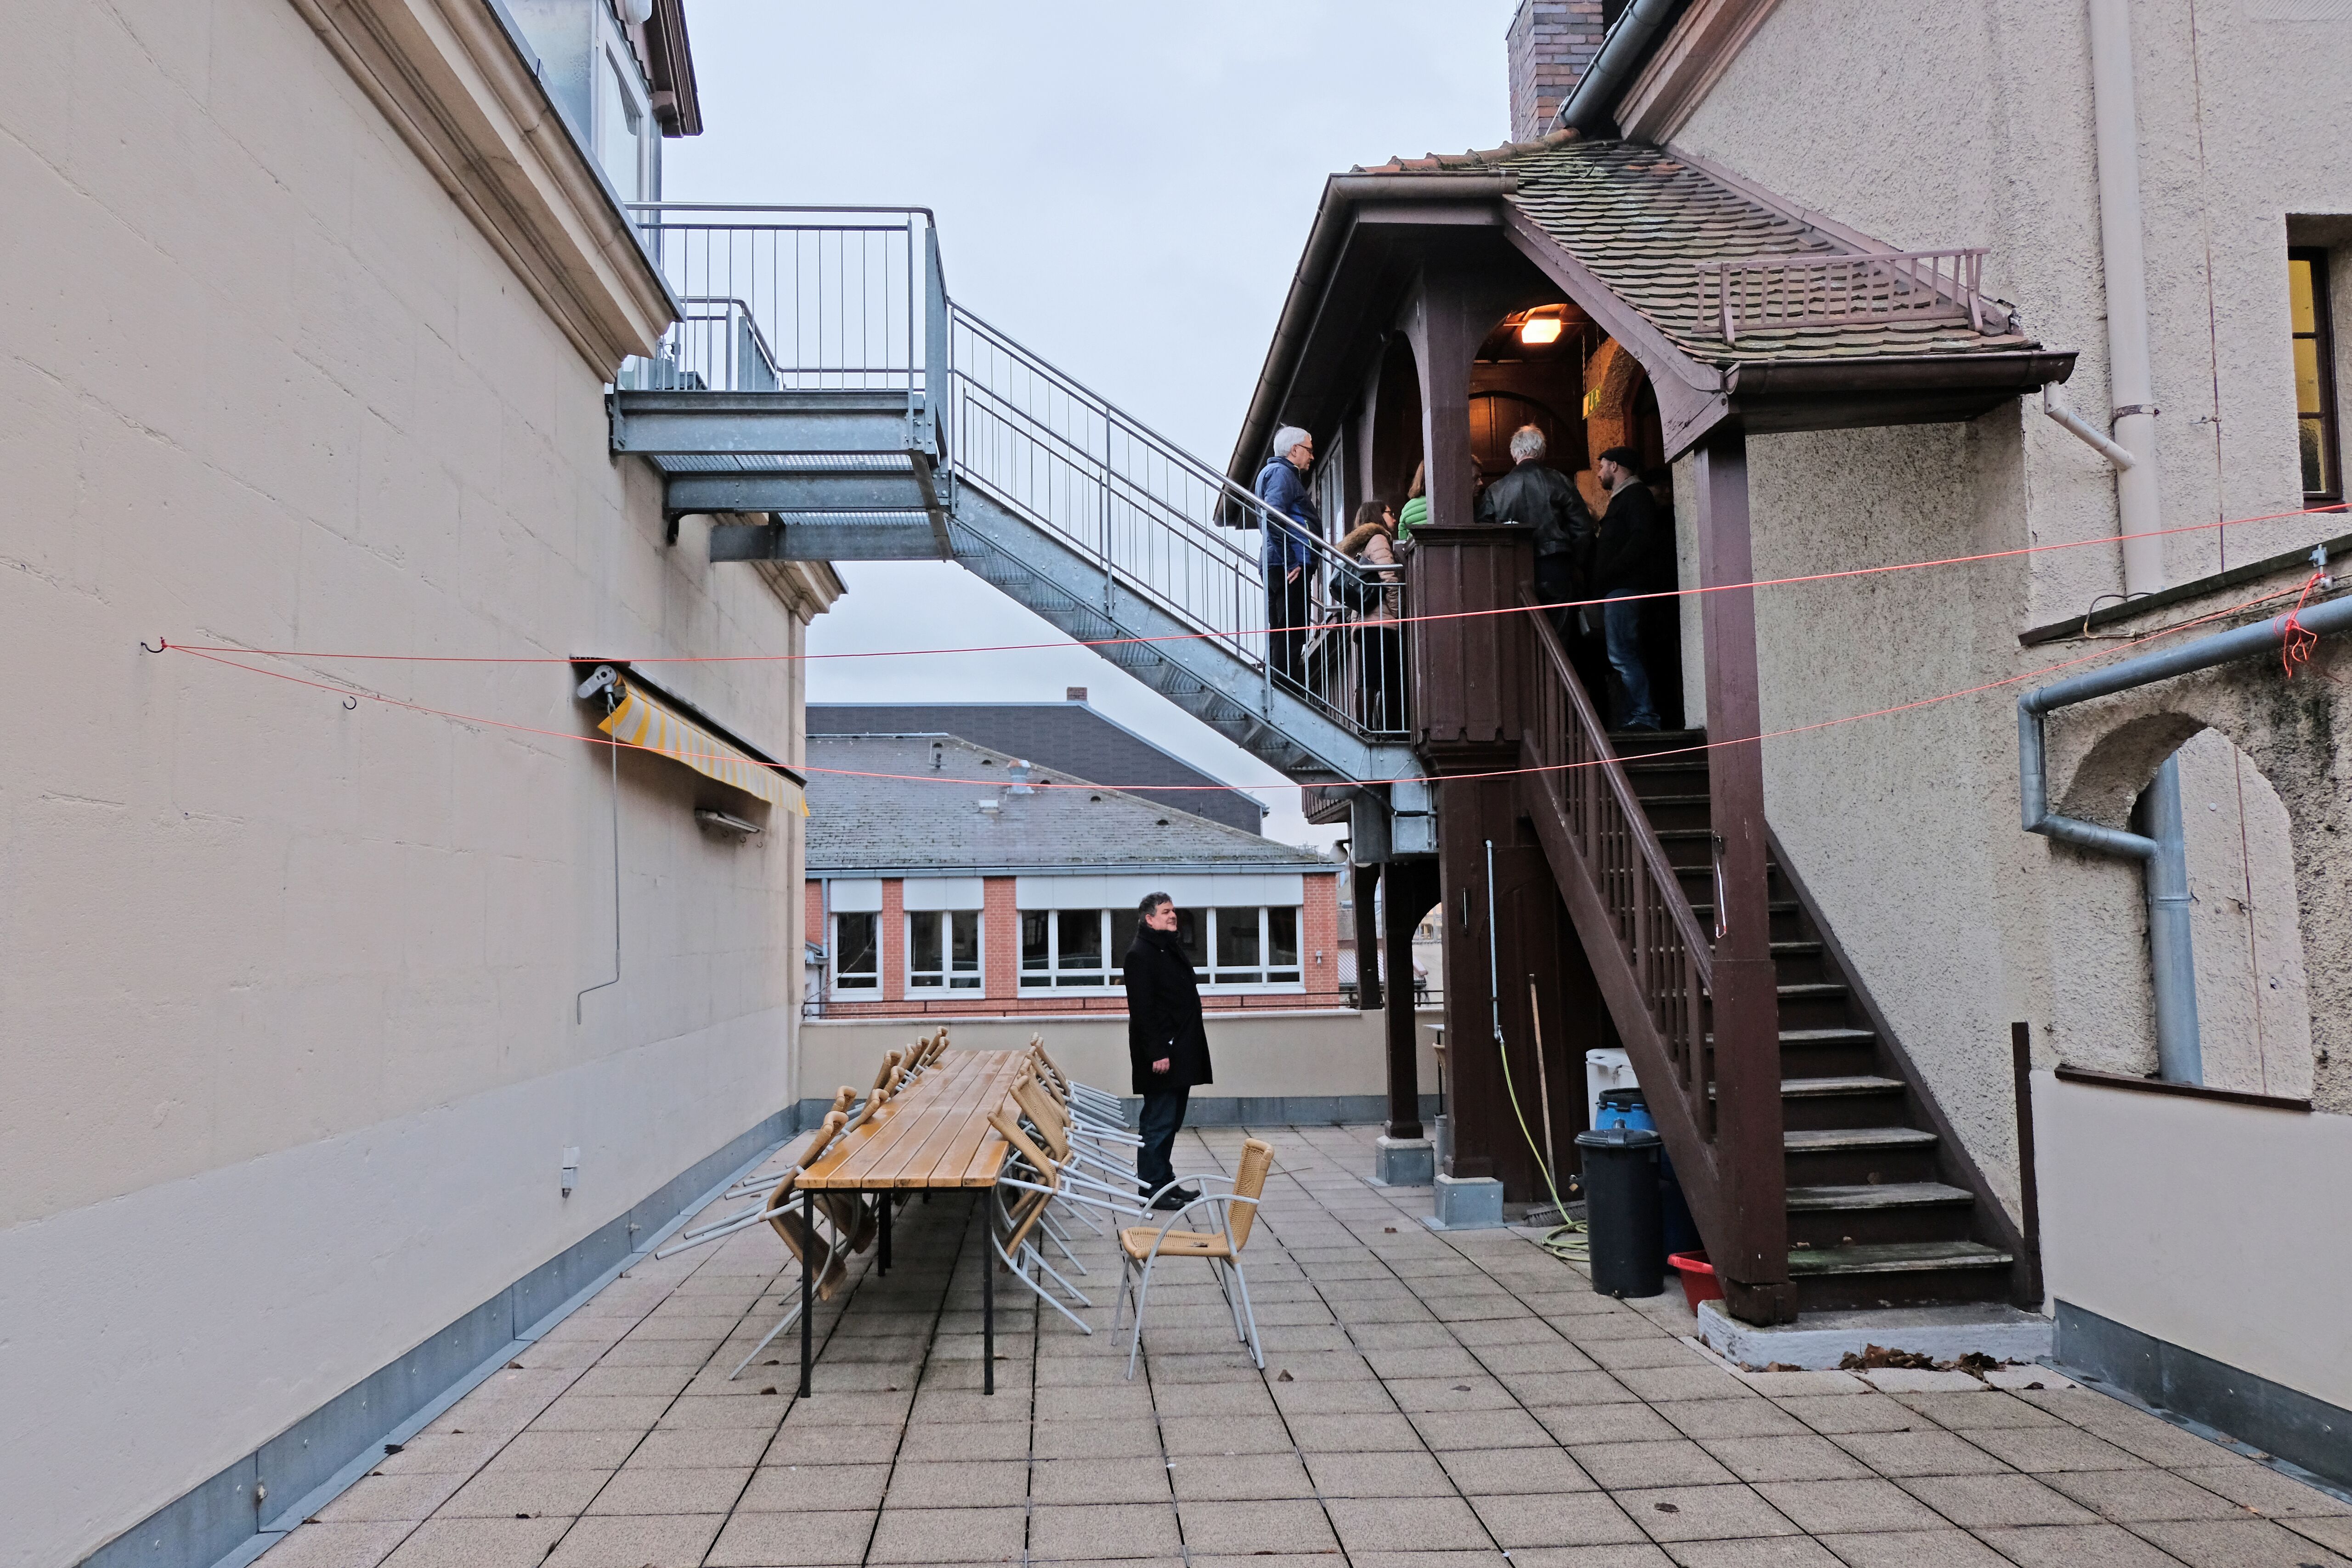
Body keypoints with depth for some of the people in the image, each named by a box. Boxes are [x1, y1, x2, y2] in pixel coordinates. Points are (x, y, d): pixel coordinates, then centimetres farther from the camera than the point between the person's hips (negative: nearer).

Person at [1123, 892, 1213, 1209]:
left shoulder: (1171, 949, 17)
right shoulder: (1141, 954, -13)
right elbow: (1143, 1008, -19)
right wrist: (1157, 1053, -23)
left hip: (1181, 1051, 10)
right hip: (1162, 1053, -10)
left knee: (1171, 1121, 15)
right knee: (1159, 1121, -4)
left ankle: (1165, 1181, 23)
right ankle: (1152, 1188, 3)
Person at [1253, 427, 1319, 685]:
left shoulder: (1279, 472, 27)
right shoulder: (1281, 472, -7)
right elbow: (1273, 516, -21)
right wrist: (1292, 560, -21)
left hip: (1282, 567, 11)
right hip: (1288, 566, -11)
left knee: (1280, 633, 11)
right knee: (1292, 632, -13)